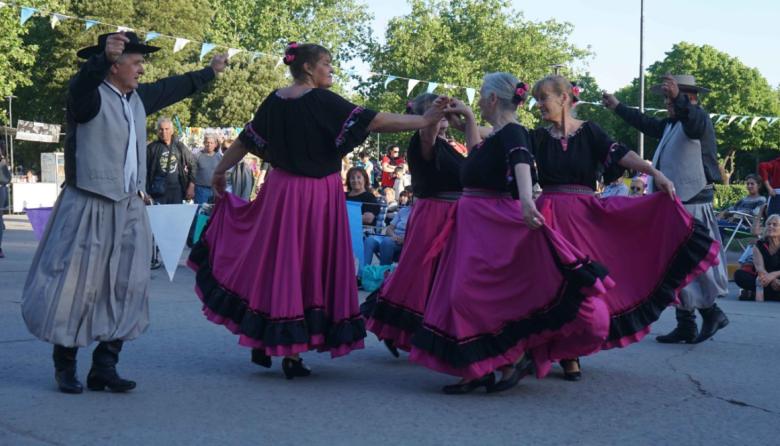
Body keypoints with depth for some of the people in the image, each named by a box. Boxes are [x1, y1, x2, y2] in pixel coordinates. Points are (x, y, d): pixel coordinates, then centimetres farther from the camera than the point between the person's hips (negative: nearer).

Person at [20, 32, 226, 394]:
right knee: (77, 285, -1)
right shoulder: (89, 94, -11)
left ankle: (104, 367, 11)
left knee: (124, 288, 4)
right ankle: (65, 368, 12)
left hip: (129, 208, 7)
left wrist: (211, 70, 40)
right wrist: (105, 56, -54)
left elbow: (173, 88, 28)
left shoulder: (137, 98, 12)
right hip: (89, 208, -7)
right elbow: (83, 83, -35)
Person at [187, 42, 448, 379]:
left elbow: (245, 141, 12)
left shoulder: (274, 101, 3)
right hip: (319, 195, -5)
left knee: (275, 263, 14)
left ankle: (262, 343, 20)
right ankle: (291, 352, 5)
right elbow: (373, 122, -18)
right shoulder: (323, 101, -13)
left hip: (280, 188, 5)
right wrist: (424, 121, -17)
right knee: (308, 268, 2)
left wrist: (220, 171, 26)